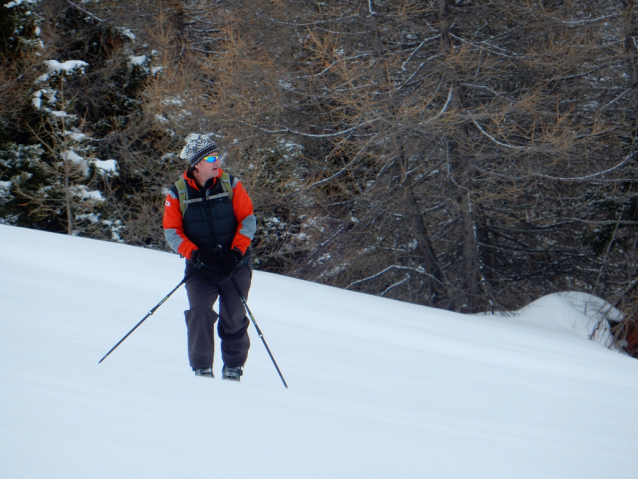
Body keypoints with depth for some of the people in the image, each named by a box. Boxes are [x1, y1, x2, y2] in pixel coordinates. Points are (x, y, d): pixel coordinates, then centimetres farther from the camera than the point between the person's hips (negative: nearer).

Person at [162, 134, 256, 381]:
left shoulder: (230, 185, -1)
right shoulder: (178, 193, -2)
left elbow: (248, 219, 0)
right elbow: (171, 230, -2)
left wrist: (237, 250, -13)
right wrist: (192, 252, -17)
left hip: (235, 266, 1)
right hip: (201, 268, -1)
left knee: (234, 318, 1)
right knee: (199, 312, -17)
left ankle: (233, 369, 18)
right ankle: (202, 369, -7)